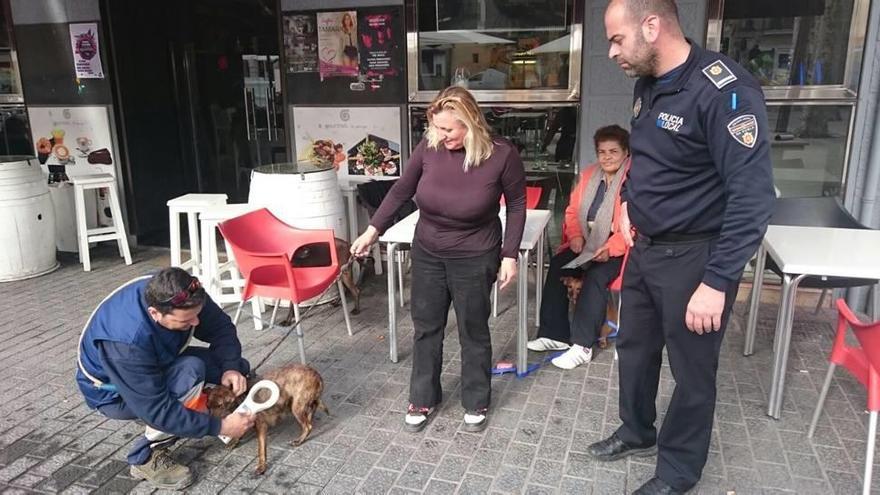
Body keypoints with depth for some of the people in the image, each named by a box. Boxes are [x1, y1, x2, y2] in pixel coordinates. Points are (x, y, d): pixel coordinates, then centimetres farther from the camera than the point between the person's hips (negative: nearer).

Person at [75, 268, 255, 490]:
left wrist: (230, 367, -27)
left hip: (160, 363, 6)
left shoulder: (182, 297, -25)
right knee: (191, 371, -34)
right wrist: (219, 427, -33)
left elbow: (221, 327, -10)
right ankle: (147, 457, -18)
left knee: (238, 368, -7)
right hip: (114, 392, -6)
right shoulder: (126, 342, -40)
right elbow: (157, 410, -35)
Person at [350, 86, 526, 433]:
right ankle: (423, 399, 32)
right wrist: (373, 230, 0)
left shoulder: (501, 154, -18)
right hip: (427, 254, 3)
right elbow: (401, 190, 2)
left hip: (474, 259, -3)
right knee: (425, 328, 13)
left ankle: (476, 402, 32)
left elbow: (517, 205, -5)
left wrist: (509, 255, -7)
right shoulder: (429, 147, -10)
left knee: (473, 332, 11)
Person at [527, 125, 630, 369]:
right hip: (585, 243, 7)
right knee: (556, 267, -16)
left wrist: (610, 248, -25)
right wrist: (575, 236, -3)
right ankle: (555, 334, -8)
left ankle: (582, 346, -22)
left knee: (595, 277, -31)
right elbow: (573, 210, 16)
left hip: (616, 249, -6)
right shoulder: (588, 174, 12)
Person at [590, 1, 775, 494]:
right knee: (635, 347, 21)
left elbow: (754, 195, -25)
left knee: (692, 371, 10)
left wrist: (717, 281, -26)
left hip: (694, 256, -8)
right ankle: (637, 433, 45)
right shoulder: (648, 84, 4)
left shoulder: (725, 90, -23)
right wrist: (630, 201, 10)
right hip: (645, 247, 8)